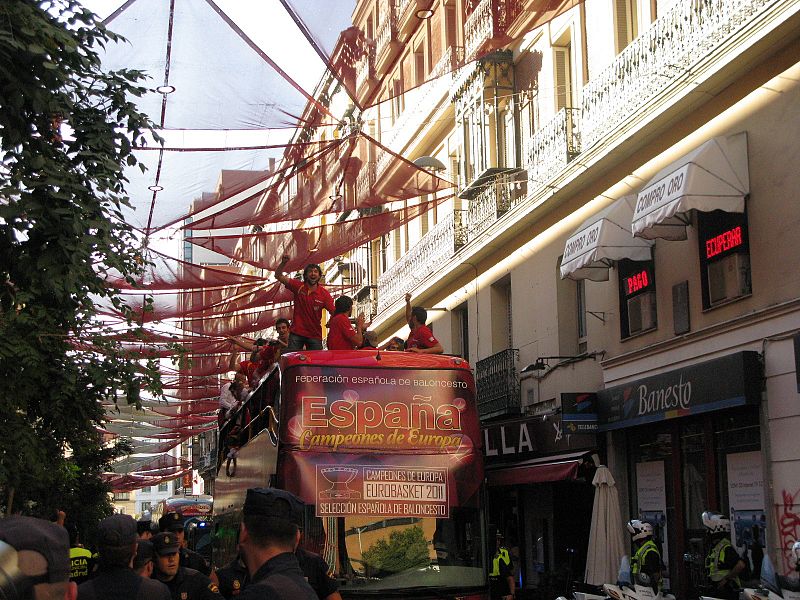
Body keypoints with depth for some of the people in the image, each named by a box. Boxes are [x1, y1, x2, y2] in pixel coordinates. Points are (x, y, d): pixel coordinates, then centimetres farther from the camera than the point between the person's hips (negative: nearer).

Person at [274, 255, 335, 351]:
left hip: (315, 335, 0)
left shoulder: (324, 294, -3)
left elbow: (334, 313, -6)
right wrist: (283, 263, -19)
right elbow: (278, 276, -3)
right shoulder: (298, 287, -1)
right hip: (296, 333, 0)